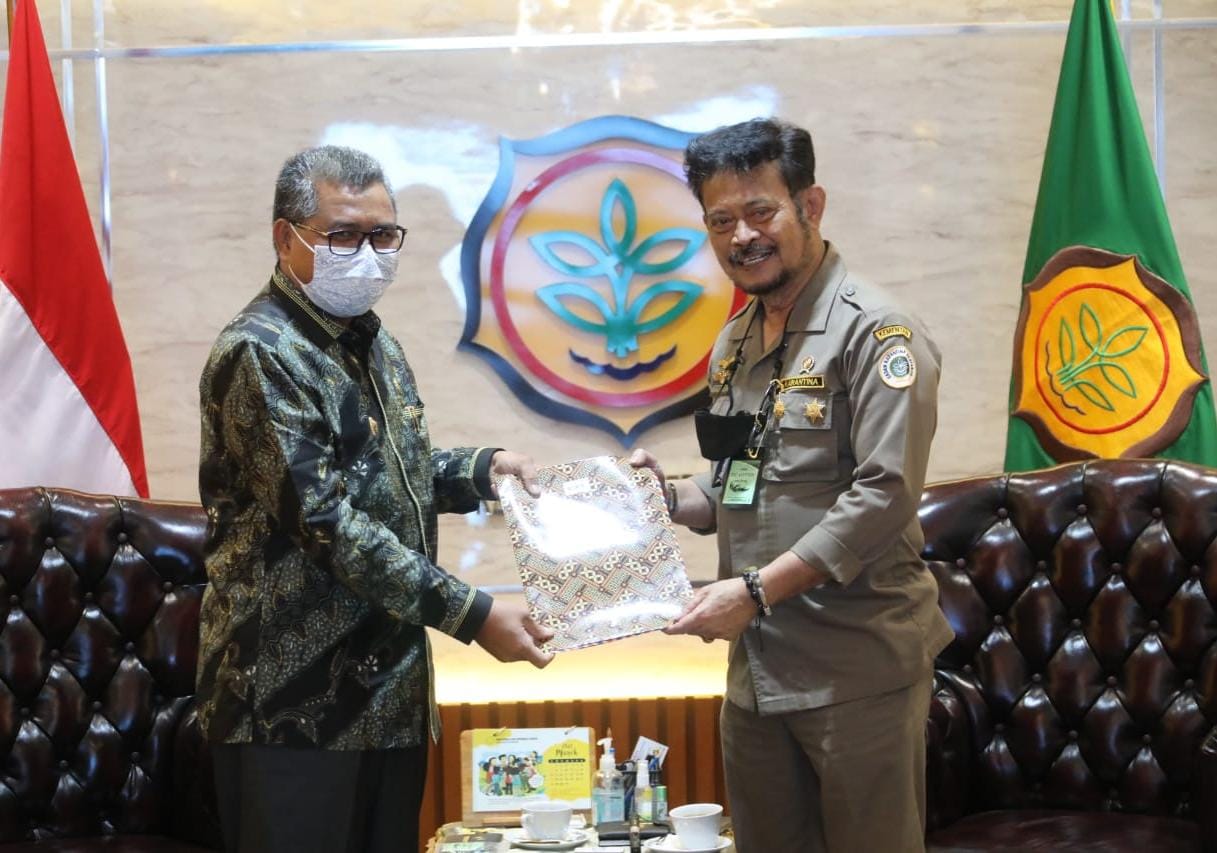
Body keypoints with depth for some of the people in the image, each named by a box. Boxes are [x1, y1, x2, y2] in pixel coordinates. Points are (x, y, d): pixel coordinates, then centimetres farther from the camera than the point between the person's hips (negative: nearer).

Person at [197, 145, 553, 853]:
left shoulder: (372, 340, 13)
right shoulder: (260, 354, -15)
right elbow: (326, 524, -22)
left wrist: (483, 469, 7)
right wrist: (471, 614, -22)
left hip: (391, 689, 8)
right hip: (296, 704, -8)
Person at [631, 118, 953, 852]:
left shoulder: (874, 331, -11)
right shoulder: (735, 341, 14)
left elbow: (885, 496, -19)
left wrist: (755, 589, -21)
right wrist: (672, 498, 1)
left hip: (857, 670, -7)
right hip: (757, 664, 7)